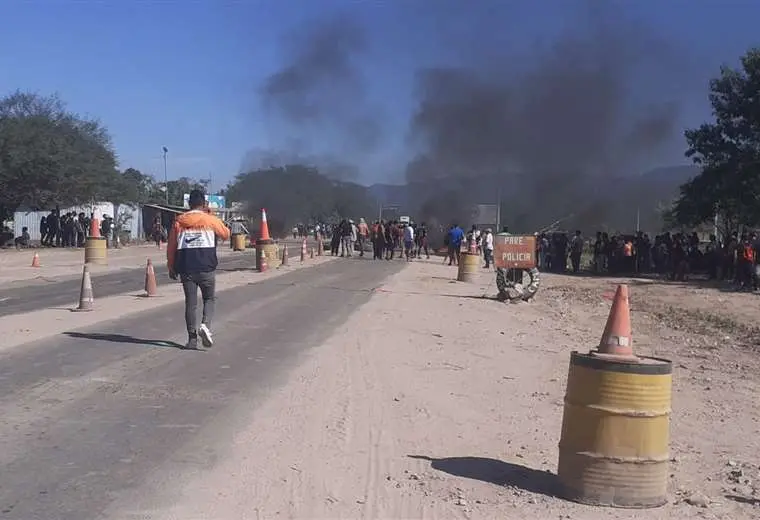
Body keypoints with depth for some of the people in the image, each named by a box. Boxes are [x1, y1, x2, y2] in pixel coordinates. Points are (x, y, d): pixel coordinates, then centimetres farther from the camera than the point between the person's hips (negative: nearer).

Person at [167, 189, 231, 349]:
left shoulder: (178, 221, 4)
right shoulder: (211, 220, -1)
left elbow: (171, 246, 5)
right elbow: (226, 234, 16)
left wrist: (171, 268, 14)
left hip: (186, 268, 2)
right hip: (206, 268, -2)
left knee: (190, 302, 9)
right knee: (210, 298, 14)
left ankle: (192, 338, 7)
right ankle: (205, 325, -11)